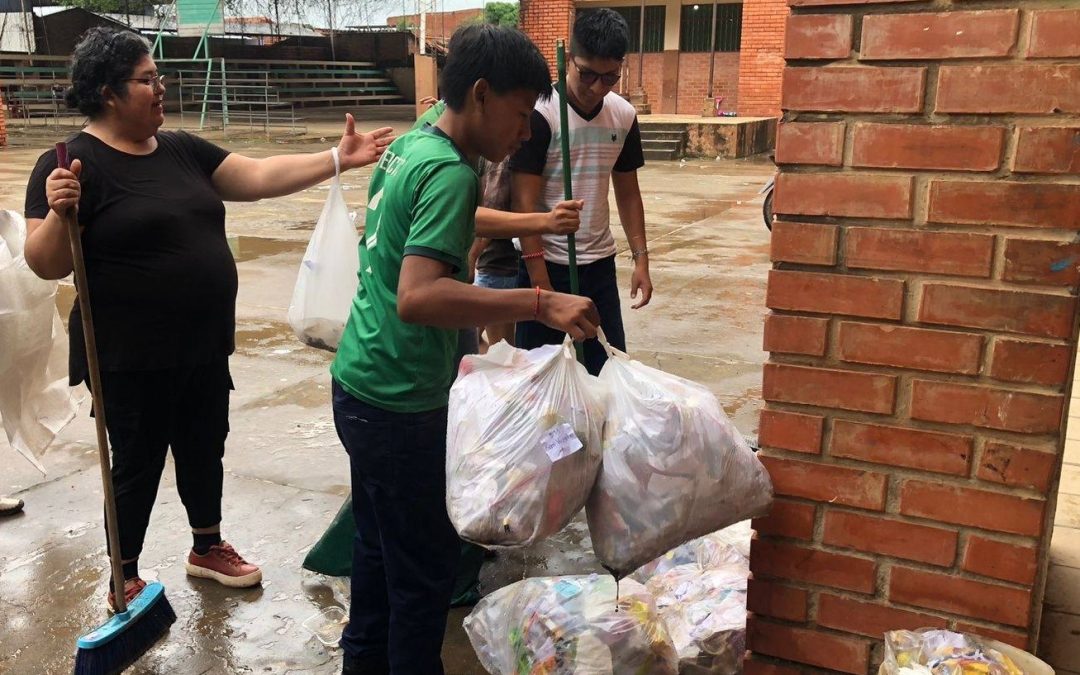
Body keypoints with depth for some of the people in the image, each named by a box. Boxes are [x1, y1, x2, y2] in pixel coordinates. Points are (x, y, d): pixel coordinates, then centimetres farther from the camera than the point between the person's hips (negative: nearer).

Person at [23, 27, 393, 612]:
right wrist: (60, 212, -34)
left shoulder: (181, 150, 6)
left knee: (204, 448, 21)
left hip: (204, 345, 7)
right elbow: (46, 265, -16)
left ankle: (207, 548, 43)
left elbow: (260, 176, 5)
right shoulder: (73, 164, -13)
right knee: (138, 464, 8)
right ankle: (125, 582, 29)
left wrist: (339, 159, -1)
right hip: (132, 359, -7)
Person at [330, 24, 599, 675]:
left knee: (378, 541, 25)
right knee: (425, 567, 6)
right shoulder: (451, 174, -22)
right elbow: (417, 298, -34)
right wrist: (538, 303, -37)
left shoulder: (405, 148, 7)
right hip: (400, 405, -10)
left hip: (359, 386, 10)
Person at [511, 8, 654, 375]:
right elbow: (524, 203, -14)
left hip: (600, 265, 5)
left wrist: (640, 258, 5)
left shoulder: (624, 116, 2)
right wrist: (540, 282, -16)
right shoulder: (540, 113, -14)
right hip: (547, 264, -5)